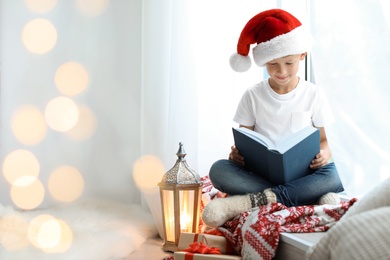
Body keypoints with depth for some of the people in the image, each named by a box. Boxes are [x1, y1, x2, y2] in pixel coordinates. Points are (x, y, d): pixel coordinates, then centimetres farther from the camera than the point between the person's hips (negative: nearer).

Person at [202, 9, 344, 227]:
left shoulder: (314, 94, 2)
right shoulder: (253, 96, 2)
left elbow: (322, 138, 8)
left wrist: (325, 153, -16)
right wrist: (237, 153, -19)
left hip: (301, 174, 0)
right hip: (260, 174, 1)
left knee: (331, 176, -32)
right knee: (219, 170, -28)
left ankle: (250, 201, -32)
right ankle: (312, 198, -33)